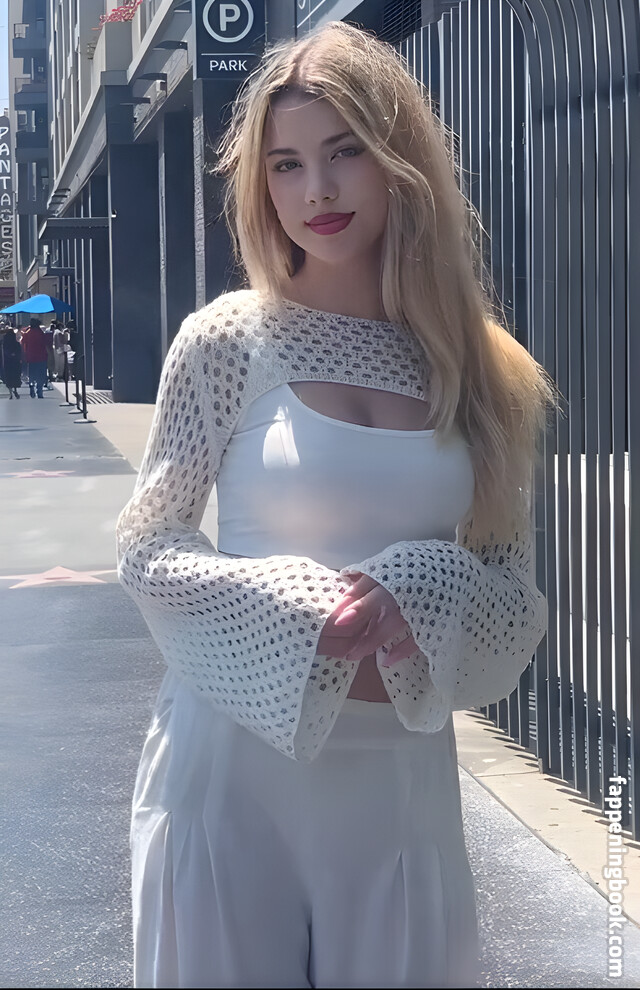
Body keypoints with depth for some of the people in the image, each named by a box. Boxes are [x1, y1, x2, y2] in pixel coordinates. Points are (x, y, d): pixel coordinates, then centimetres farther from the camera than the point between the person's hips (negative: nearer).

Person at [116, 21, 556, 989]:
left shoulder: (481, 370, 1)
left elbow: (514, 594, 5)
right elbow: (147, 550, -2)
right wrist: (301, 609, -17)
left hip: (404, 777, 2)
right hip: (236, 762, -2)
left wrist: (420, 600, -16)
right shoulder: (229, 340, -5)